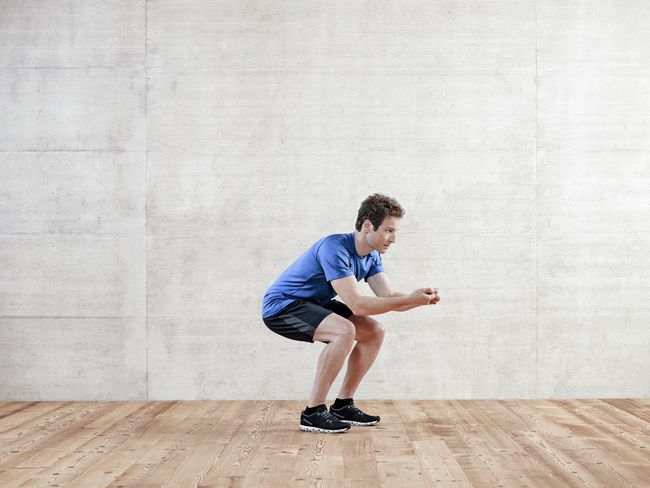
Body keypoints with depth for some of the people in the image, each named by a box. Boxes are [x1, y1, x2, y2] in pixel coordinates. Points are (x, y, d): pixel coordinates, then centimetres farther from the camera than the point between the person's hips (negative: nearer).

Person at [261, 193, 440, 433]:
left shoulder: (371, 256, 0)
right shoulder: (335, 248, -29)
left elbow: (389, 297, -4)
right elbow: (356, 304, -33)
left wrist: (420, 299, -24)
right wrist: (410, 300, -33)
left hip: (313, 304, 9)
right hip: (281, 306, -9)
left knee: (374, 332, 1)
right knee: (344, 331, -31)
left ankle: (343, 405, 8)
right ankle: (313, 413, -21)